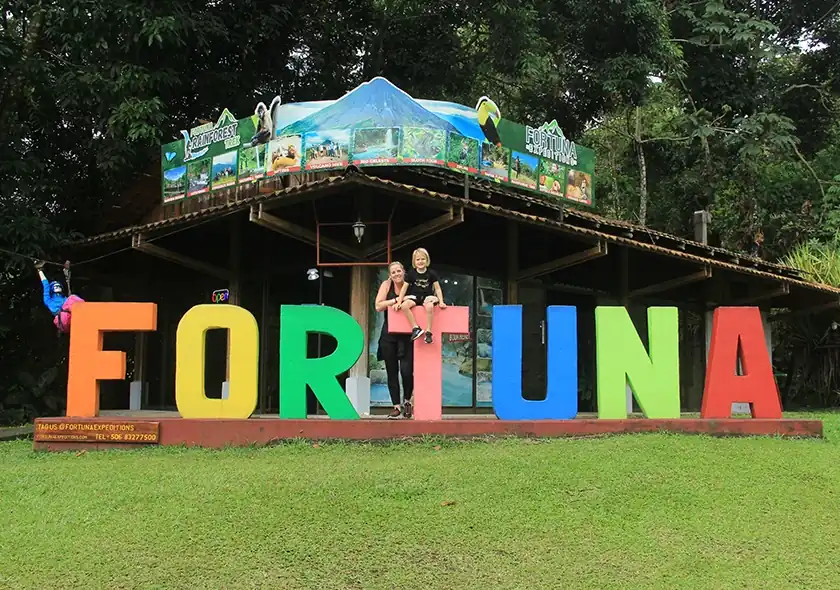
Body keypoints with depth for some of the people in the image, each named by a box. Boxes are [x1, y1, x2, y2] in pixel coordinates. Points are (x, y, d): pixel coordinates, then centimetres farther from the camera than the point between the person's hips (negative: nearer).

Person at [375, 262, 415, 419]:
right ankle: (397, 406, 13)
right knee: (392, 372, 4)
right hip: (389, 335, 1)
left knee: (406, 370, -9)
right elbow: (378, 306, -8)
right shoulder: (386, 284, 0)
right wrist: (397, 300, -15)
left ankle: (407, 401, 15)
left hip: (407, 334, -1)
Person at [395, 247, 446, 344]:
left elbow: (437, 288, 3)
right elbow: (404, 288, 4)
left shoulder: (431, 273, 2)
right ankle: (416, 328, -25)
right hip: (414, 296, 2)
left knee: (430, 306, -38)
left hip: (427, 297, -2)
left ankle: (428, 331, -27)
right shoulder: (411, 273, 3)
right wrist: (399, 302, -5)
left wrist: (441, 302, -7)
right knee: (404, 305, -31)